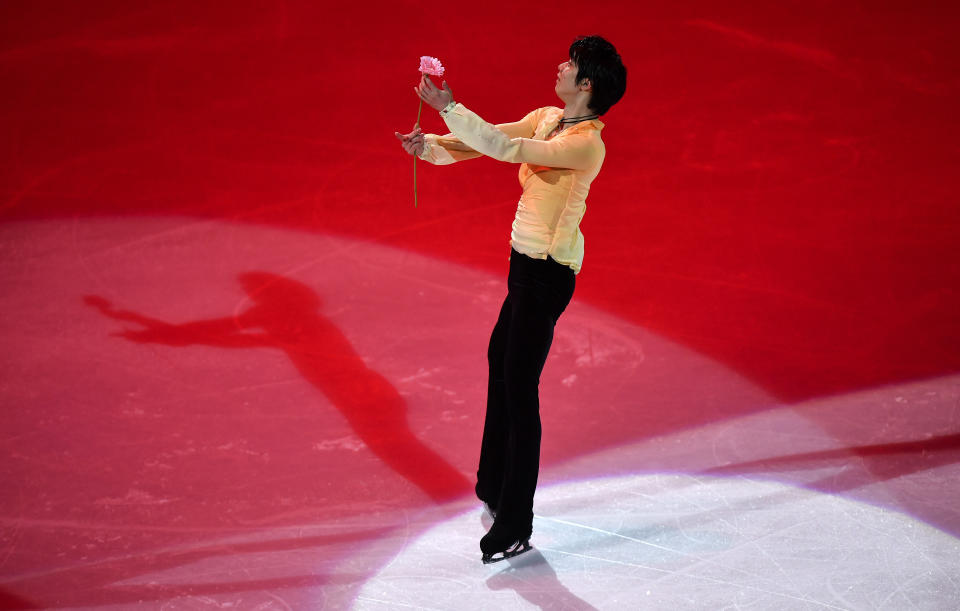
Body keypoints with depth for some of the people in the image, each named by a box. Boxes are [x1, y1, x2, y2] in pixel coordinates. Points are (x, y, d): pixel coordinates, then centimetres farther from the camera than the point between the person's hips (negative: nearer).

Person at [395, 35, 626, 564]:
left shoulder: (586, 144, -21)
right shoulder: (546, 118, 6)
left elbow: (510, 149, -29)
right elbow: (487, 142, 8)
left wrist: (449, 109, -27)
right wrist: (431, 146, -9)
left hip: (549, 272, -10)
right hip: (527, 261, 10)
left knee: (519, 390, -7)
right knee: (501, 360, 22)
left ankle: (515, 528, 0)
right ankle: (494, 489, 41)